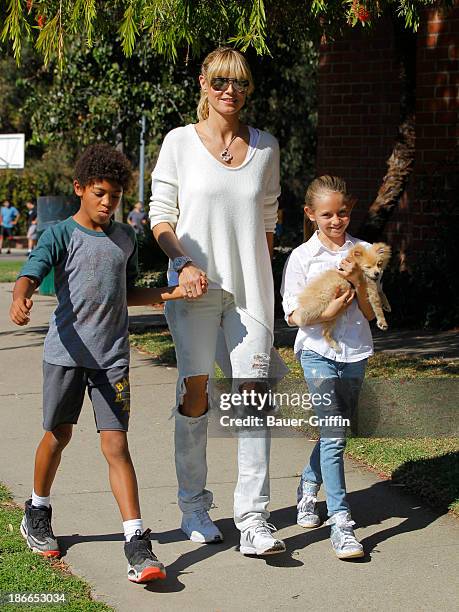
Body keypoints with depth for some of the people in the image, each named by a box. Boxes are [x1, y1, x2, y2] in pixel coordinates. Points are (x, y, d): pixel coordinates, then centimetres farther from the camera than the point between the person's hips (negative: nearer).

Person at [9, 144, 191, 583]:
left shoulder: (125, 238, 11)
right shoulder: (61, 234, -4)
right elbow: (30, 273, -20)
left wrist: (165, 295, 8)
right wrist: (20, 300, -41)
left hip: (112, 354, 2)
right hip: (66, 350, -2)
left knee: (115, 443, -5)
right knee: (58, 434, 12)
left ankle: (137, 545, -10)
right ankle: (37, 514, 38)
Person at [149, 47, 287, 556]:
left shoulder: (265, 147, 9)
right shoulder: (180, 142, 1)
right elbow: (160, 214, 1)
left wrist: (265, 282, 12)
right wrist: (183, 264, -14)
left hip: (249, 290, 2)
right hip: (194, 286, -2)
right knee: (195, 391, 3)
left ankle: (253, 519, -6)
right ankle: (193, 506, 19)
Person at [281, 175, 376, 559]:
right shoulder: (302, 257, -2)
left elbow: (370, 313, 3)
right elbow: (293, 314, -2)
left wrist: (359, 283, -14)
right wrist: (328, 311, -18)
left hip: (354, 353, 4)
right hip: (318, 352, -3)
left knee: (337, 432, 15)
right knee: (332, 433, -13)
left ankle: (309, 486, 42)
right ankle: (340, 521, -14)